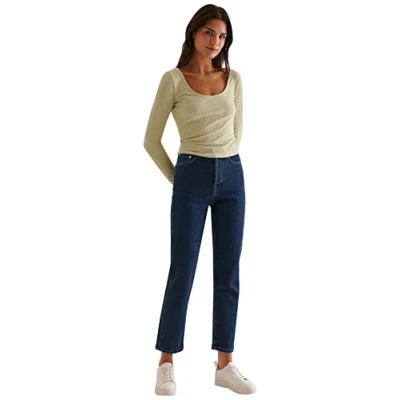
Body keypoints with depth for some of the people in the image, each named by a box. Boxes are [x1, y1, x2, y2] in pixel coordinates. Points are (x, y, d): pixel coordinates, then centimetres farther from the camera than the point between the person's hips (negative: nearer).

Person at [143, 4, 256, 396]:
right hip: (192, 179, -4)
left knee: (228, 272, 5)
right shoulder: (173, 79, -4)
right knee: (182, 271, -2)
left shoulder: (234, 79, 8)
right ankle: (166, 364, 11)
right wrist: (177, 178, 7)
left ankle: (224, 364, 15)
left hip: (232, 178, 4)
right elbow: (151, 140, 1)